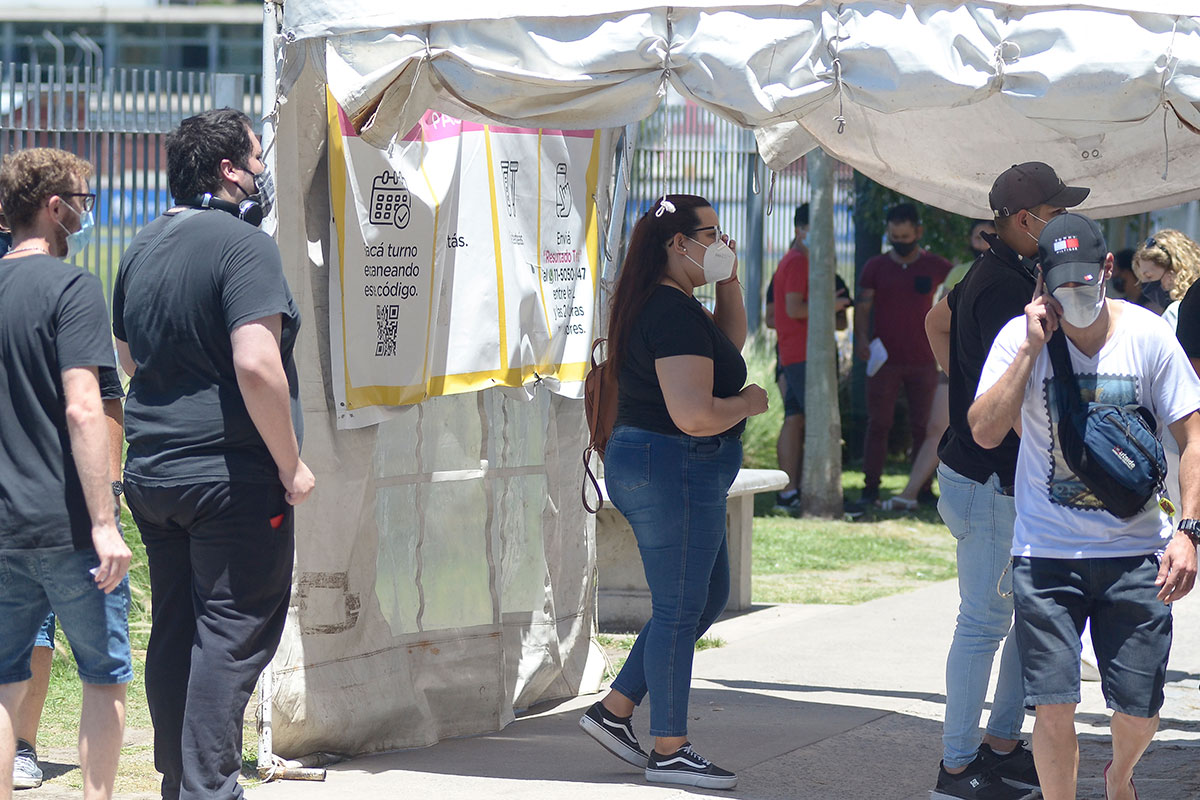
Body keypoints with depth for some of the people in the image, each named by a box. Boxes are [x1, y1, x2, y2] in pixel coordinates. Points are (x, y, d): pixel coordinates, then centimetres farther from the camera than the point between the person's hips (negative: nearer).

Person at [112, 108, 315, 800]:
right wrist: (290, 465, -16)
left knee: (174, 631, 15)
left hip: (152, 473, 8)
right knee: (232, 635, -5)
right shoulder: (243, 245, -14)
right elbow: (256, 363, -24)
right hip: (231, 475, -8)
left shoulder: (143, 249, 13)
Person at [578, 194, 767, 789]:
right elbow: (694, 415, -28)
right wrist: (748, 403, -10)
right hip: (674, 473, -11)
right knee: (680, 610, -1)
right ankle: (669, 751, 8)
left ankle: (613, 711, 21)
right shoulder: (674, 313, -21)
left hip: (647, 467, 11)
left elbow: (729, 343, 28)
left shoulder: (668, 304, 12)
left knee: (709, 598, 19)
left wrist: (729, 281, 14)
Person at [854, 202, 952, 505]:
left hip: (922, 362, 0)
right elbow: (863, 306, 2)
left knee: (922, 426, 2)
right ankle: (871, 487, -2)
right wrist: (862, 337, -16)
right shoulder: (875, 267, 5)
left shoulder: (935, 267, 5)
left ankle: (923, 489, 7)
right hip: (885, 361, 0)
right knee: (878, 424, -3)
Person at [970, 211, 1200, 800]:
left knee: (1139, 712, 4)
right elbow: (984, 432, -13)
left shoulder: (1148, 336, -3)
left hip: (1136, 553, 1)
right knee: (1053, 708, -8)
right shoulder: (1020, 338, -4)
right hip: (1046, 555, -1)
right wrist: (1031, 349, -17)